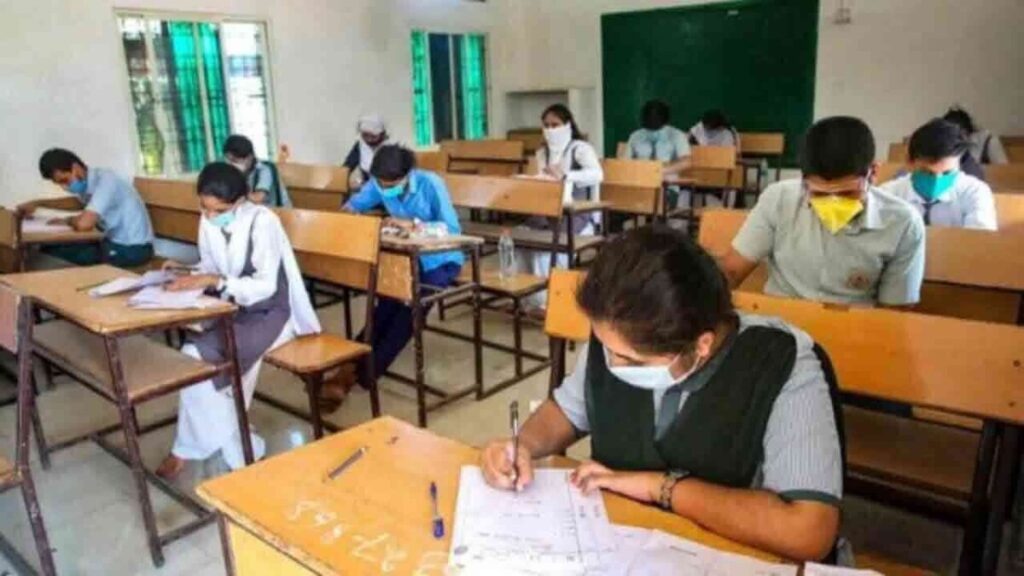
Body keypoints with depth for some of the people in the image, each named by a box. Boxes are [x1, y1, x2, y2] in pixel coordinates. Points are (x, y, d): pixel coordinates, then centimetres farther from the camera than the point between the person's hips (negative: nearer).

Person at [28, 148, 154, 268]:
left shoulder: (105, 181, -21)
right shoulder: (86, 182, 5)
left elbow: (83, 224, -32)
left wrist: (68, 220, -9)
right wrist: (36, 203, 13)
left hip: (132, 249, -8)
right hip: (115, 242, 8)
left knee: (52, 254, -8)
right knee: (50, 250, 4)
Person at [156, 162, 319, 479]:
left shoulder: (262, 221, -20)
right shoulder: (208, 222, -1)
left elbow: (266, 286, -22)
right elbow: (210, 270, 10)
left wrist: (214, 281, -30)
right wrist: (189, 276, -12)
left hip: (269, 314, -7)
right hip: (234, 309, 7)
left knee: (199, 355, -22)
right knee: (192, 355, -16)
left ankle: (189, 448, -2)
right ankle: (238, 451, -3)